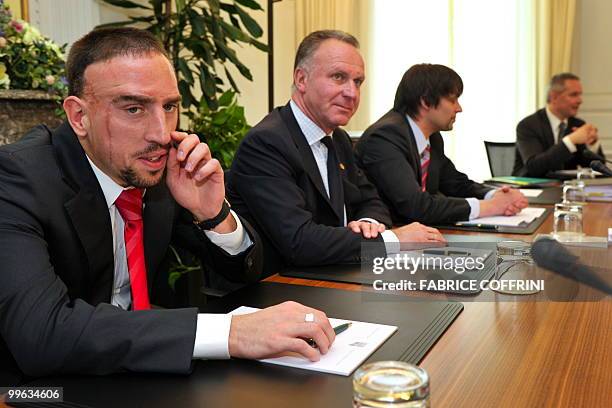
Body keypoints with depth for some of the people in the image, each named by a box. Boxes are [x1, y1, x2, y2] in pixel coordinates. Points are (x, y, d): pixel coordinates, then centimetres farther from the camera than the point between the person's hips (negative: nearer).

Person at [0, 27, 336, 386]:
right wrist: (229, 332, -38)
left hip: (146, 368, 5)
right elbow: (40, 332, -34)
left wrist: (213, 215, -19)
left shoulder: (164, 165, -6)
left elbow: (245, 271, 2)